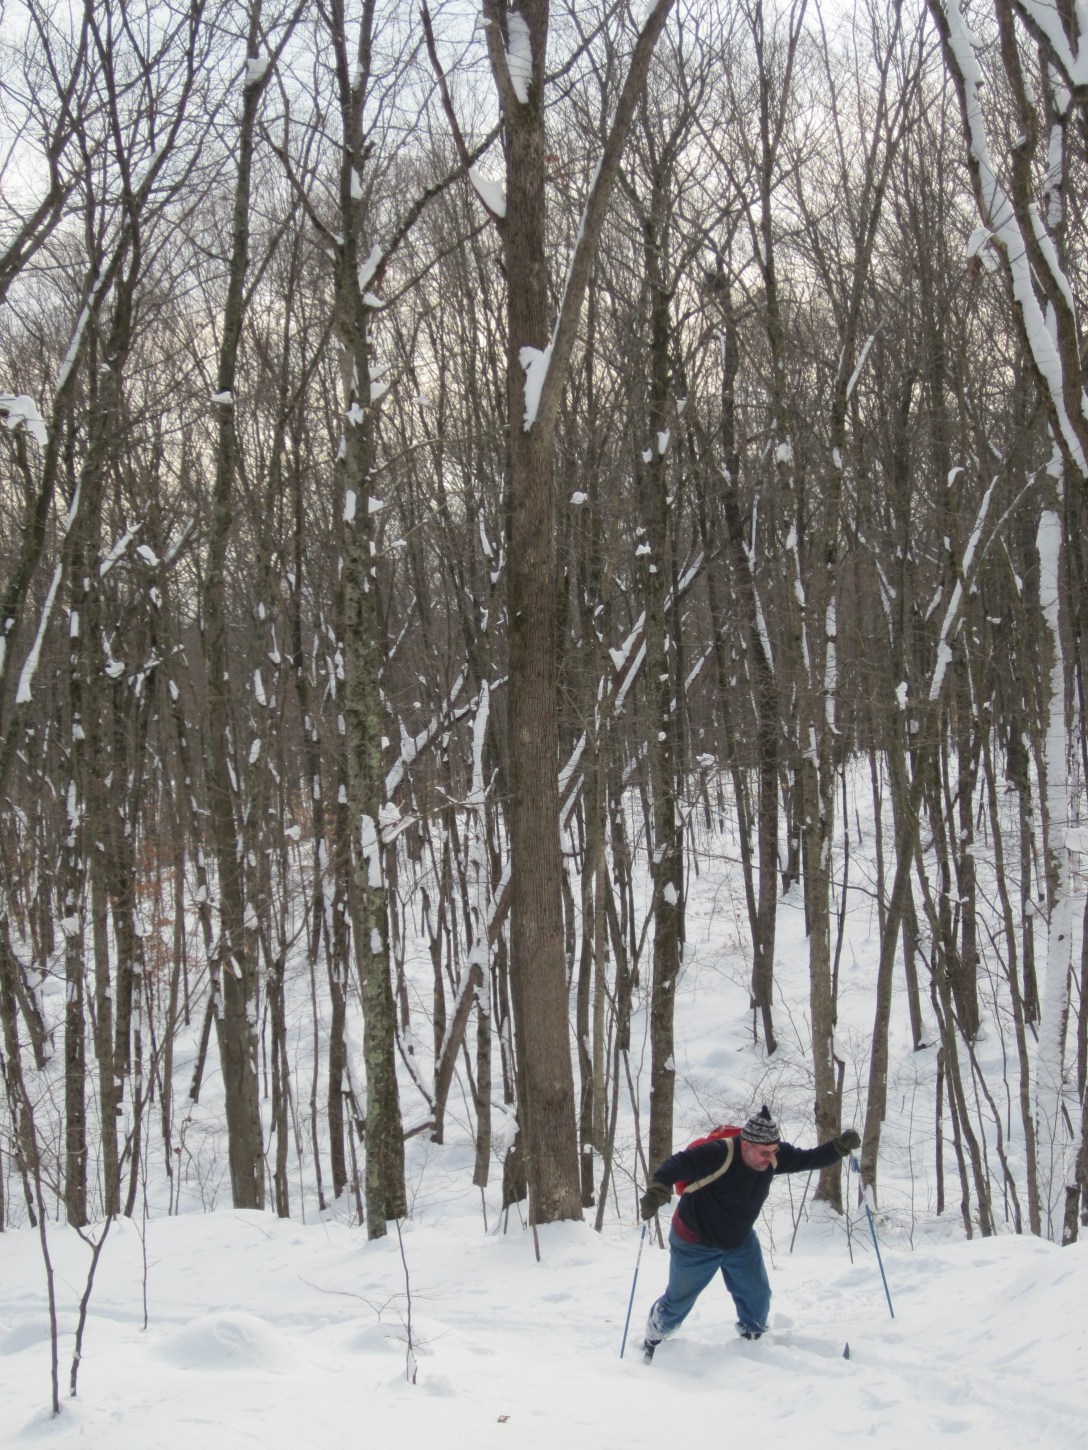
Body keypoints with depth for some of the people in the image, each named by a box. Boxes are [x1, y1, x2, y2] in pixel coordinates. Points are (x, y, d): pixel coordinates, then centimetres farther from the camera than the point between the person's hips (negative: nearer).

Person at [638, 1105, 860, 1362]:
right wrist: (658, 1188, -63)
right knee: (678, 1301, 12)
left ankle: (753, 1338, 35)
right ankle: (653, 1339, 41)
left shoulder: (774, 1156, -17)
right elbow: (678, 1164, -45)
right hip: (695, 1243, -5)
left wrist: (839, 1147, -26)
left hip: (740, 1241, 5)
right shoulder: (717, 1154, -38)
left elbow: (809, 1159, -10)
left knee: (757, 1297, 4)